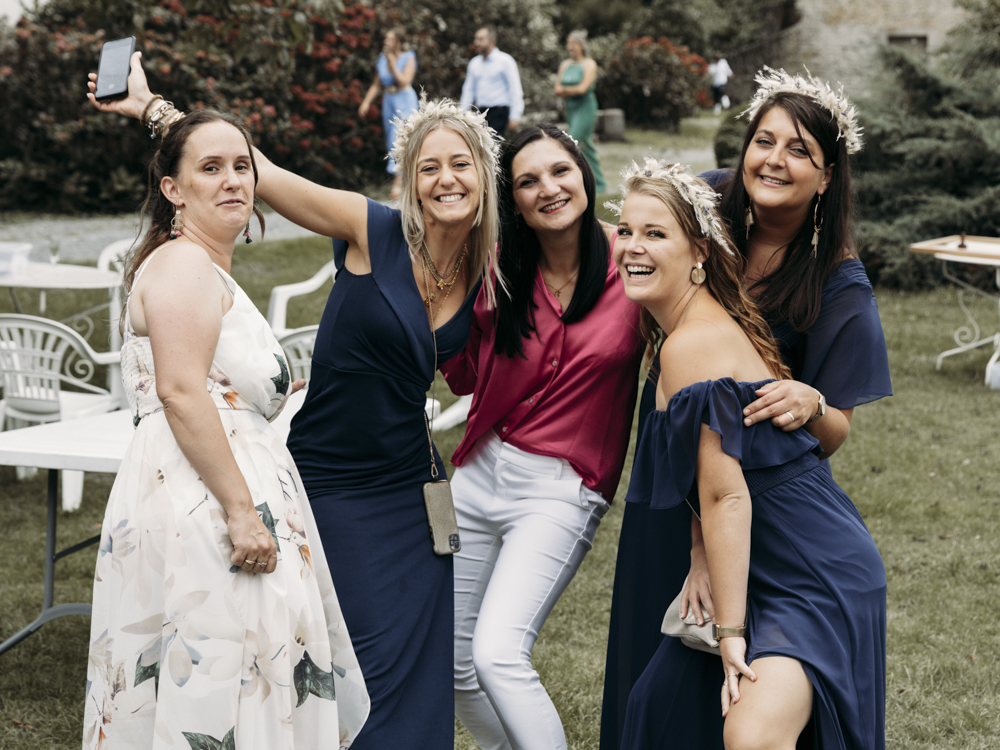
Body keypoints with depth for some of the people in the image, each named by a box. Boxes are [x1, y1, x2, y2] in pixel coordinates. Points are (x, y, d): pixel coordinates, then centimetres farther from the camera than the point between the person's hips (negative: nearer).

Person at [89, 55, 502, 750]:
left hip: (415, 484, 4)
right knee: (375, 654, -1)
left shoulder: (484, 273, 3)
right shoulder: (371, 230, -11)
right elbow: (260, 171, -13)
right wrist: (151, 107, -14)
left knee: (423, 665, 5)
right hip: (333, 481, -4)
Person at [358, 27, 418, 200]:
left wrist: (392, 62, -15)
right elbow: (376, 85, 14)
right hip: (388, 102, 6)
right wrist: (366, 102, 2)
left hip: (405, 102, -6)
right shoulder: (383, 58, 10)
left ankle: (398, 182, -21)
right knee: (391, 142, 4)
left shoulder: (408, 58, -4)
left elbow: (404, 81, -16)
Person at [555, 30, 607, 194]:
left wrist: (565, 90, -4)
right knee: (587, 147, 10)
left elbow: (582, 88, -17)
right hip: (571, 108, 7)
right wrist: (573, 91, -12)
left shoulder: (589, 64, -7)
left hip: (585, 108, -7)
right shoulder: (565, 65, 12)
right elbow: (558, 90, 4)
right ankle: (600, 185, 17)